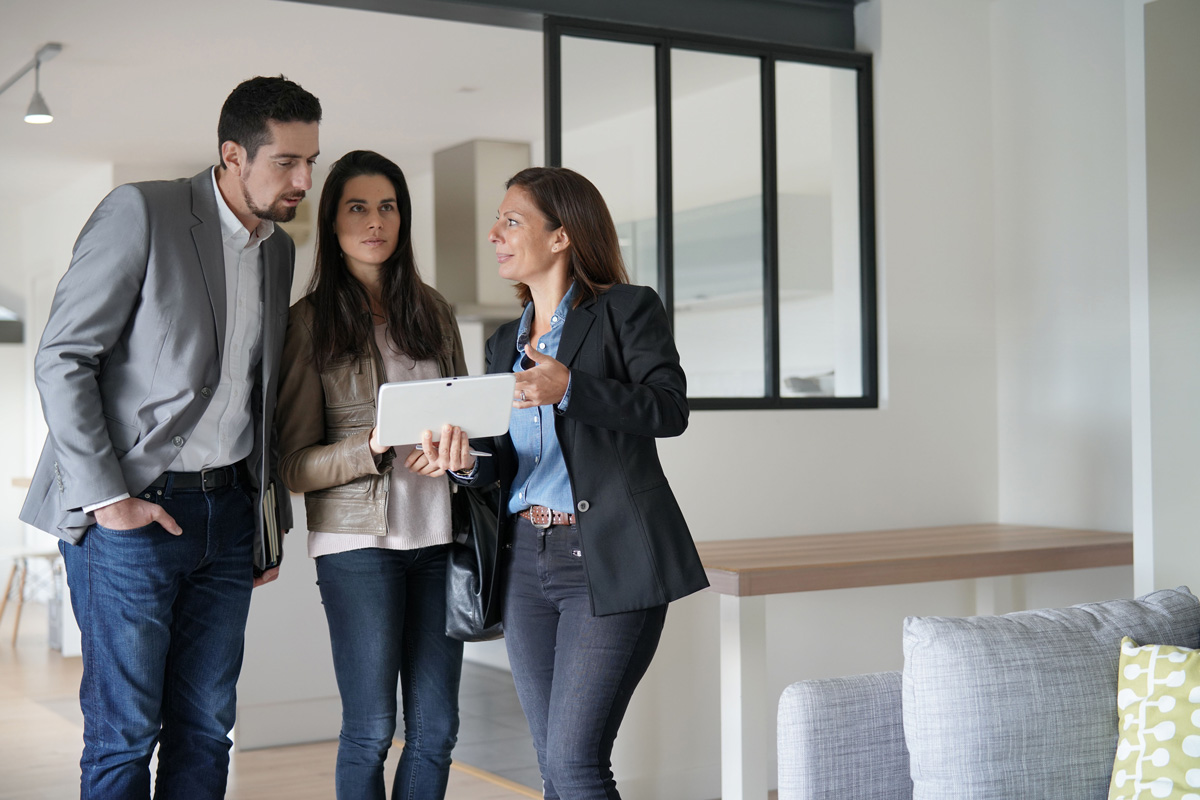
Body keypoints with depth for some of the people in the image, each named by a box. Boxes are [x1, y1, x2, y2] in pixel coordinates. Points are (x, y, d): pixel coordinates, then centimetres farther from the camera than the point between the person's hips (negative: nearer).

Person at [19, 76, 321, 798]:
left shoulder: (280, 250, 13)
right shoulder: (141, 212, -8)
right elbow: (63, 359, -10)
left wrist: (269, 517, 16)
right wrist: (106, 495, -15)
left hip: (227, 511, 6)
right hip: (131, 512, -6)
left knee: (207, 727, 9)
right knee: (125, 732, 0)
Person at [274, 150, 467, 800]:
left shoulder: (432, 312, 14)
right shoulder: (312, 321, 2)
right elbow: (295, 466, -2)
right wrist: (375, 448, -19)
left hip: (438, 533, 4)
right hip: (359, 536, -4)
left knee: (436, 727, 5)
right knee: (371, 728, 0)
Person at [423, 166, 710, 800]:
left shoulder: (628, 309, -1)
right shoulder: (504, 342, 18)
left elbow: (669, 409, -15)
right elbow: (506, 462, 13)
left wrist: (570, 388, -27)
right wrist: (468, 462, -10)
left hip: (611, 561, -6)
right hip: (527, 560, 7)